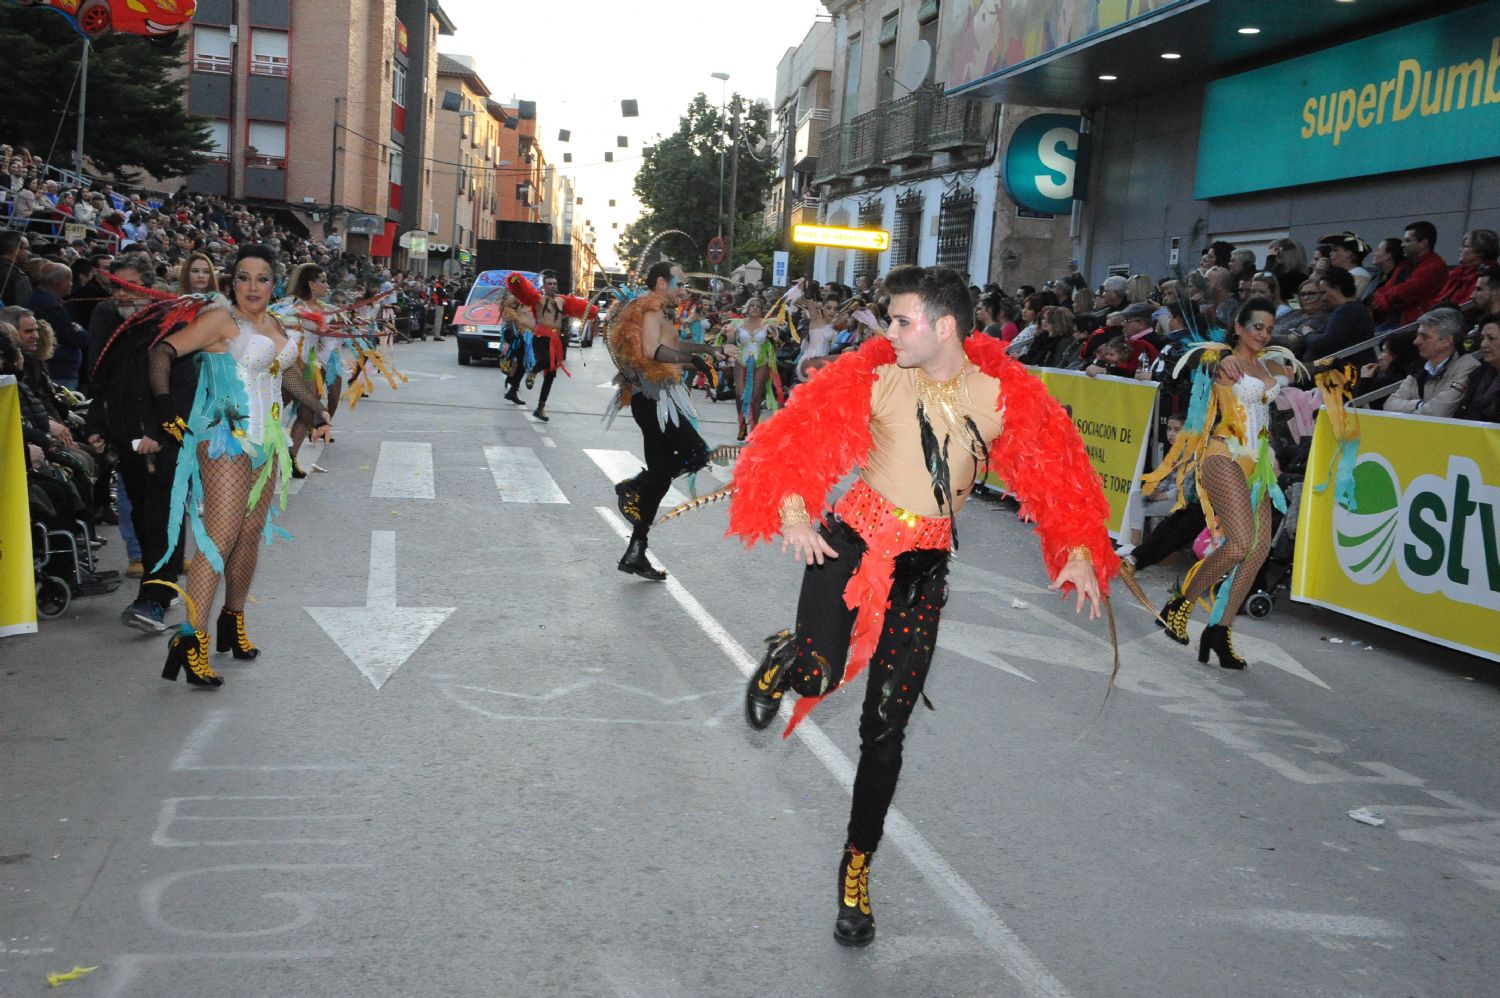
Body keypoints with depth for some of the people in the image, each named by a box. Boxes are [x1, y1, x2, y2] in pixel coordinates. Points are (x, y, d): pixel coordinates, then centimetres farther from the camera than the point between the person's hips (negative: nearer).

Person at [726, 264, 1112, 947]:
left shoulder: (1002, 398, 0)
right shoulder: (876, 380, -4)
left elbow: (1054, 474, 3)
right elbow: (798, 438, -7)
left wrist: (1077, 551, -8)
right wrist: (794, 513, -20)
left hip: (923, 569, 1)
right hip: (851, 539, -1)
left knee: (886, 729, 6)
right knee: (818, 675, -26)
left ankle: (857, 866, 26)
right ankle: (786, 657, 15)